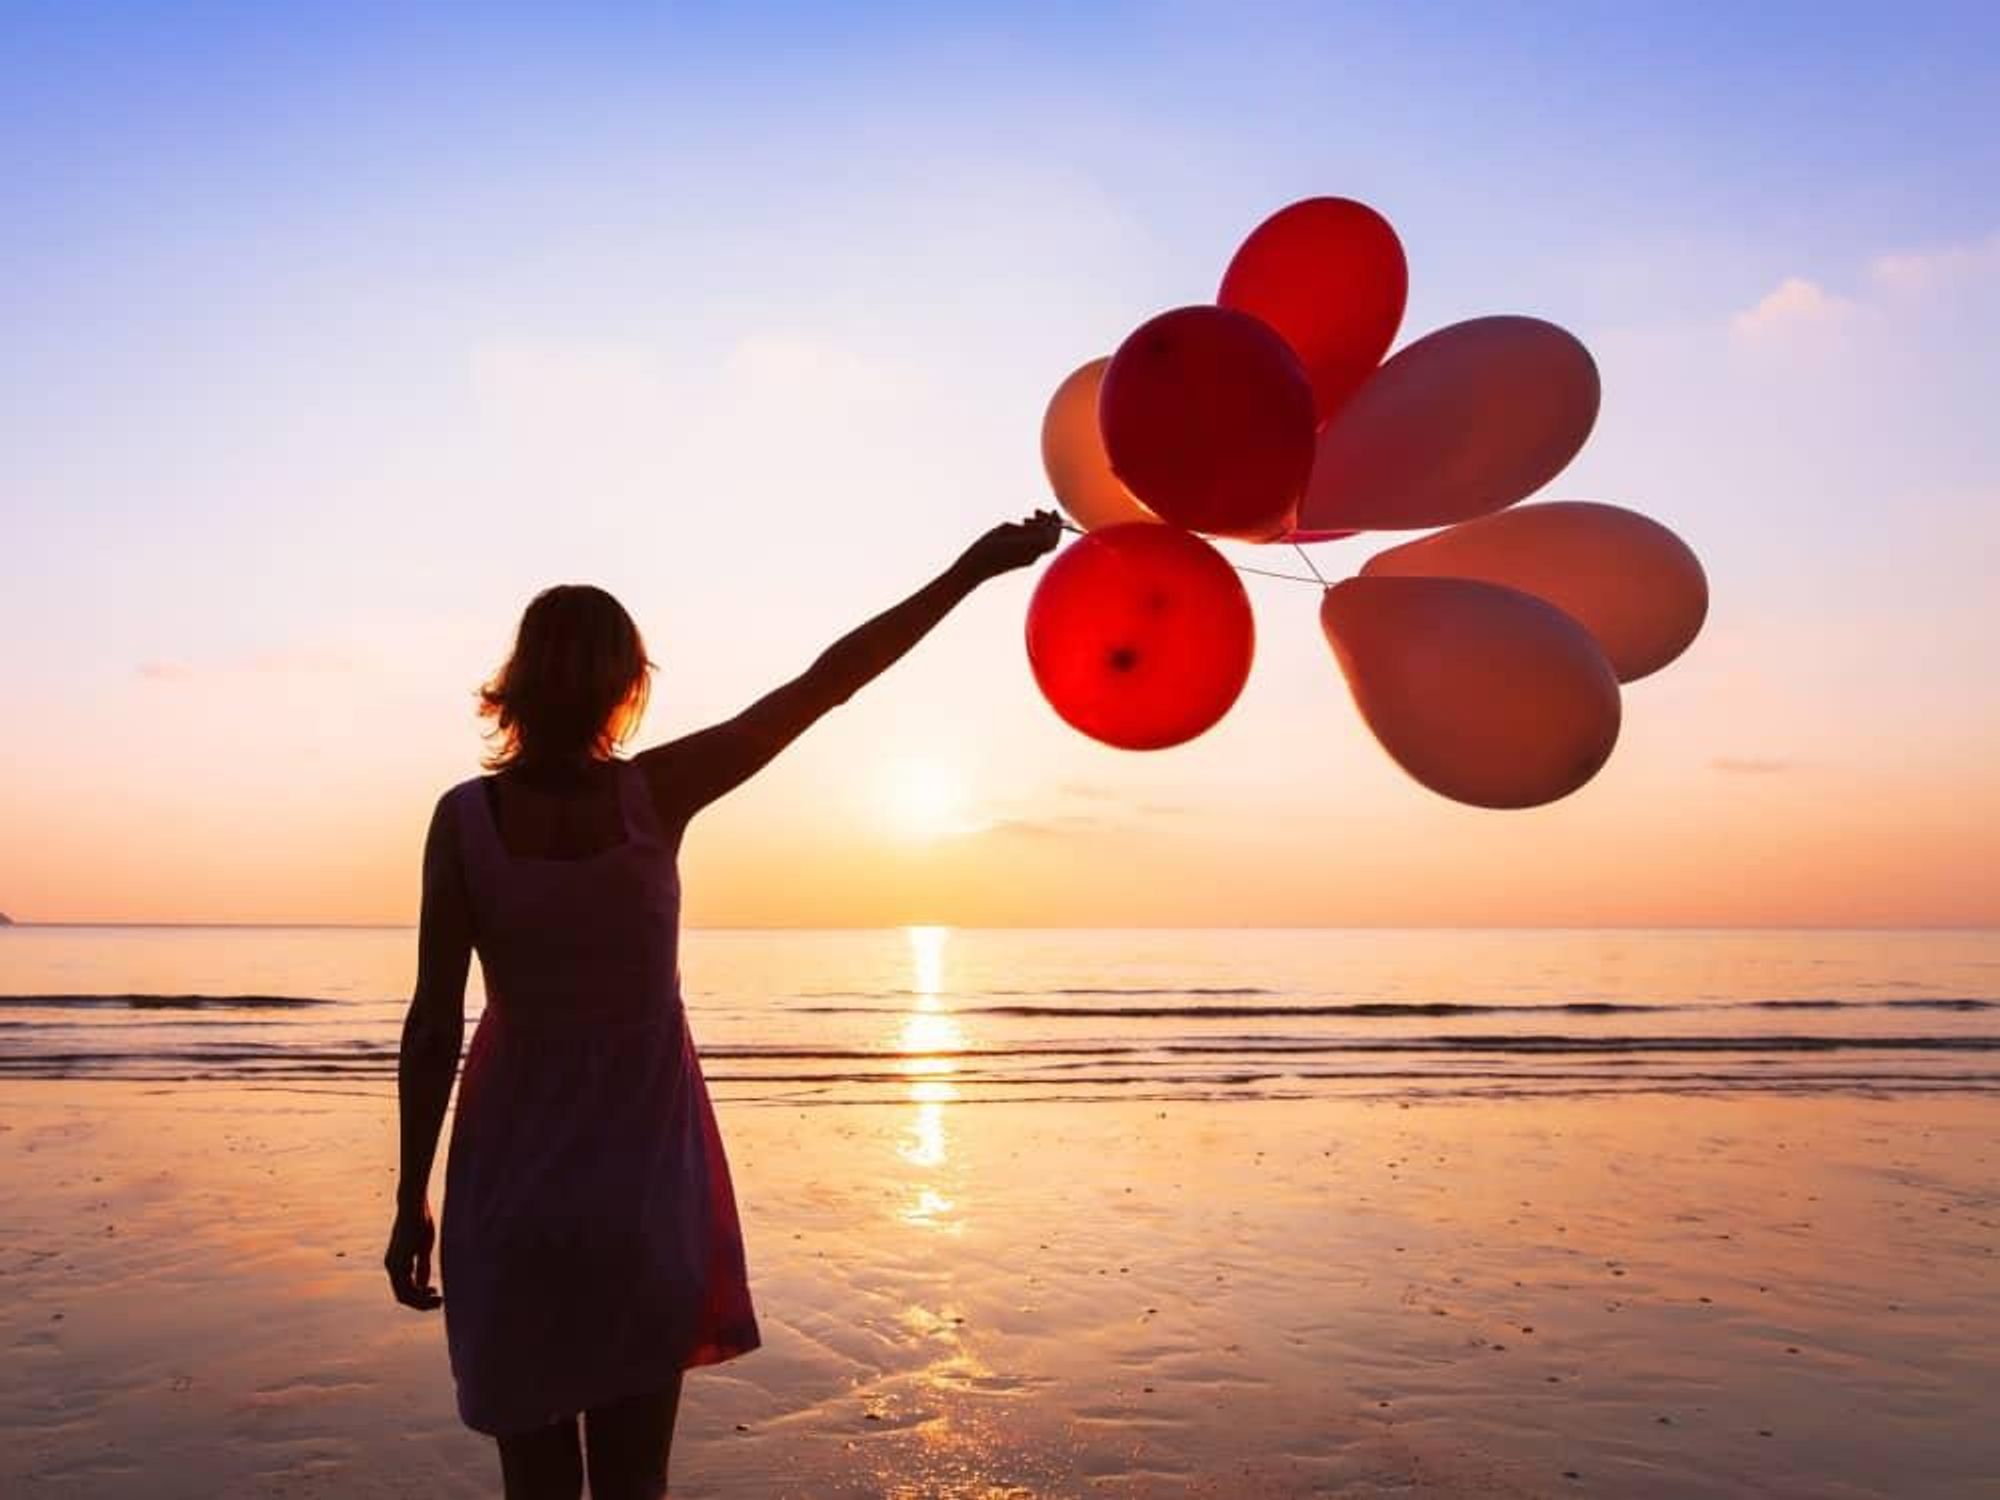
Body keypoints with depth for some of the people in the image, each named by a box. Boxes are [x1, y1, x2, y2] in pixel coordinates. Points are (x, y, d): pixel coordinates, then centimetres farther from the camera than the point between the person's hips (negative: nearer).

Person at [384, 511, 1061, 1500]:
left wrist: (411, 1202, 2)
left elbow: (433, 1026, -9)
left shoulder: (463, 818, -11)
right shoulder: (656, 793, -14)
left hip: (512, 1183, 1)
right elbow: (826, 682, -11)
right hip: (642, 1184, -1)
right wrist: (976, 567, -5)